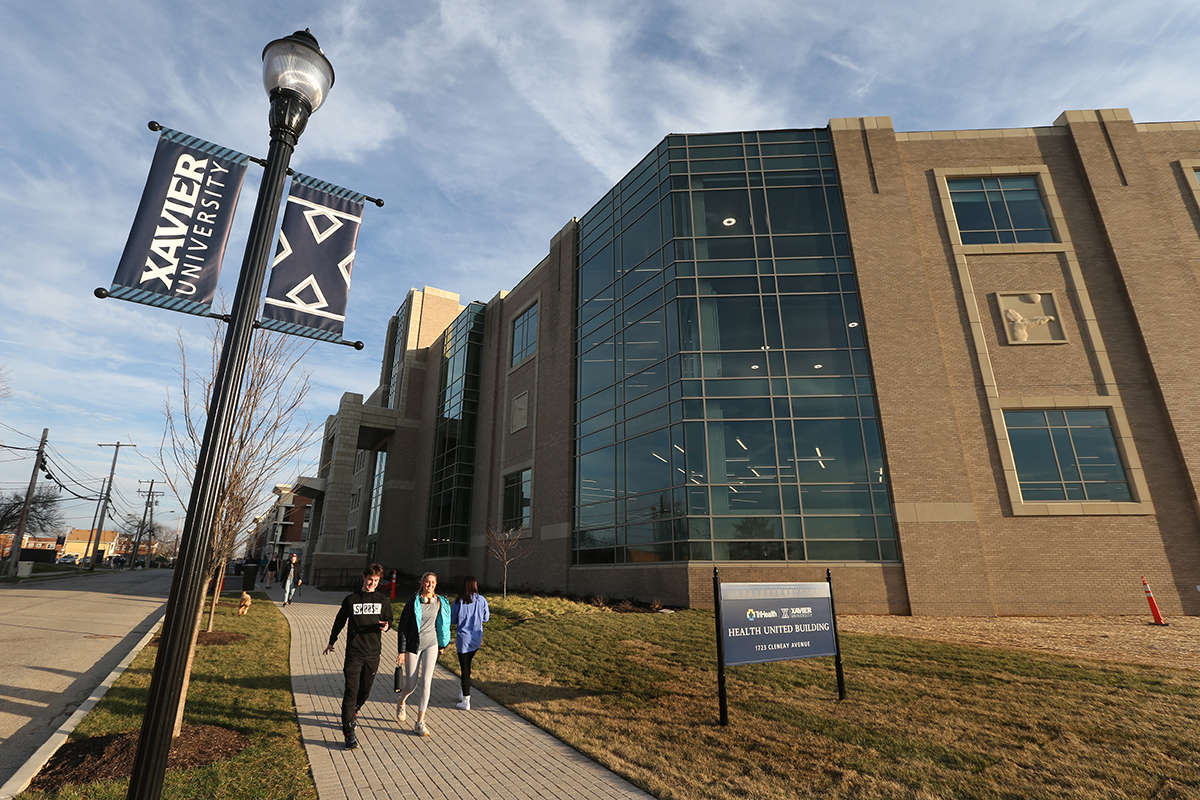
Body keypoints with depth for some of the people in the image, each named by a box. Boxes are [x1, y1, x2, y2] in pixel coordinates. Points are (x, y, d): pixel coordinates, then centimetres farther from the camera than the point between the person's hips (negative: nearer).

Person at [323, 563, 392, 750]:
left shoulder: (383, 600, 4)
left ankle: (353, 711, 42)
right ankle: (349, 733, -1)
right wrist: (331, 642, 21)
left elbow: (389, 620, 12)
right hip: (354, 653, -2)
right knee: (351, 691, -7)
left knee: (365, 691, 13)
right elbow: (340, 621, 13)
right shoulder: (351, 599, 0)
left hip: (373, 653, 2)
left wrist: (385, 625, -12)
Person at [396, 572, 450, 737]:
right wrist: (401, 650, -8)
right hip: (413, 645, -2)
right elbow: (402, 626, -7)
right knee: (411, 684, 7)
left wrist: (442, 644, 21)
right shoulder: (413, 601, -11)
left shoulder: (440, 602, -1)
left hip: (431, 644, 2)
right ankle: (401, 702, 43)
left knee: (426, 682, -7)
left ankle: (420, 723, 2)